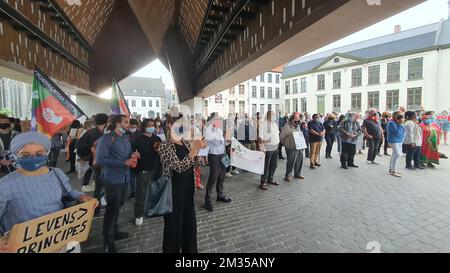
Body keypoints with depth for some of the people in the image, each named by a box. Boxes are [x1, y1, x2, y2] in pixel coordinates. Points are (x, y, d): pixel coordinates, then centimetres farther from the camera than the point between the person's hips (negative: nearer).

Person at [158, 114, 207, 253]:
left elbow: (194, 164, 7)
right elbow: (179, 167, -26)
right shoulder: (165, 146, -16)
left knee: (190, 220, 20)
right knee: (174, 222, 12)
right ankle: (172, 249, 37)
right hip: (174, 190, -7)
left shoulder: (186, 143, 6)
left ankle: (189, 248, 43)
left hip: (188, 188, 7)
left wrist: (199, 150, -8)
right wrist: (194, 150, -29)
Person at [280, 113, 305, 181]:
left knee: (299, 161, 14)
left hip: (299, 147, 8)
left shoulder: (298, 126, 12)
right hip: (291, 148, -8)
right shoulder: (287, 127, -14)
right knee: (291, 162, -4)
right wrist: (286, 144, -1)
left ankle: (297, 174, 31)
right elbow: (281, 137, -12)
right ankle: (288, 176, 10)